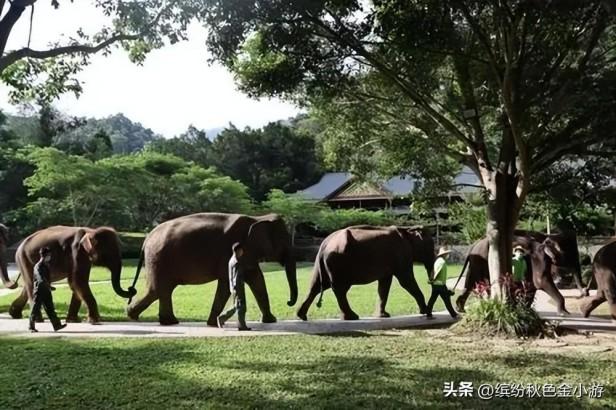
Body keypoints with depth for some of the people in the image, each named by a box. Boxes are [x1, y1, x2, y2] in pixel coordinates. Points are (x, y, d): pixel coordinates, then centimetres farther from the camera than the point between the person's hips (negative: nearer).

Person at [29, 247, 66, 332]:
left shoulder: (46, 265, 12)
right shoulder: (38, 266, -14)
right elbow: (41, 280, -24)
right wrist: (50, 287, -24)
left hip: (46, 291, 8)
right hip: (39, 291, -8)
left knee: (50, 309, 3)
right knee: (36, 309, 3)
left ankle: (57, 325, 0)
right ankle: (31, 327, 14)